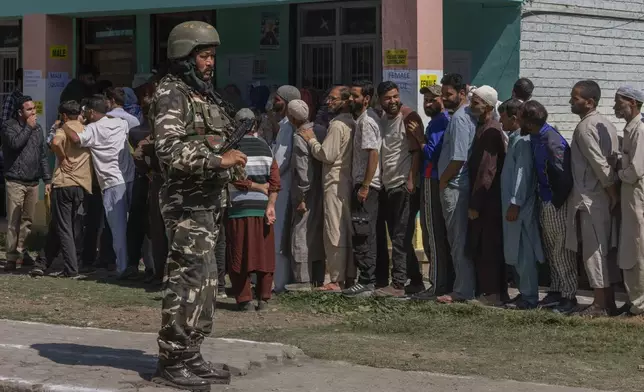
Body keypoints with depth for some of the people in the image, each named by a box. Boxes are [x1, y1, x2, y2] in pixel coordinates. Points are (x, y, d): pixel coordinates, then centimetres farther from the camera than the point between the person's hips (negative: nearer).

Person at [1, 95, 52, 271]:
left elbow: (43, 155, 16)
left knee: (28, 221, 4)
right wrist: (28, 127, -11)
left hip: (33, 182, 5)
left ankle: (21, 252, 14)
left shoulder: (37, 128, 13)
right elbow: (15, 143, -21)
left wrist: (47, 179, 10)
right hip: (15, 182, -5)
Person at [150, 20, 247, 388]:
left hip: (209, 200, 9)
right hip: (187, 201, -9)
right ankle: (172, 361, -4)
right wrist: (219, 160, -24)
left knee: (204, 279, 11)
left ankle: (190, 355, 17)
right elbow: (170, 149, -22)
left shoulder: (205, 95, 17)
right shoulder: (172, 94, -11)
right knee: (191, 277, -10)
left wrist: (231, 165, 12)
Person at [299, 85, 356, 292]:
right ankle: (350, 276, 13)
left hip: (335, 182, -9)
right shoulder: (351, 123, 15)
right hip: (348, 180, 9)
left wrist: (311, 140, -4)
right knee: (348, 231, 10)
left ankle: (337, 280, -7)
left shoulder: (337, 124, -14)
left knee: (335, 232, -7)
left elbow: (327, 155, -17)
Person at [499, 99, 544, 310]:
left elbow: (523, 174, -20)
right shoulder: (514, 139, 17)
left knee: (524, 252, -6)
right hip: (512, 204, 10)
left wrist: (515, 204, -22)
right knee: (516, 251, 13)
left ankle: (529, 297, -3)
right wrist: (511, 204, 18)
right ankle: (525, 292, 20)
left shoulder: (523, 141, -14)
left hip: (521, 206, -10)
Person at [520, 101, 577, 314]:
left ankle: (569, 296, 5)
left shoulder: (551, 141, -23)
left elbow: (563, 175, -23)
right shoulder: (536, 138, 5)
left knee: (561, 250, -2)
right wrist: (542, 199, 11)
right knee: (551, 249, 15)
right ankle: (555, 291, 24)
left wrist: (556, 202, -15)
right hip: (545, 202, 9)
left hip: (556, 203, -9)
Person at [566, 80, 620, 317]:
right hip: (605, 197, 9)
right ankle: (609, 301, 15)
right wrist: (615, 192, 11)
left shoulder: (584, 128, -14)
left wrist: (612, 193, -13)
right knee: (605, 250, 11)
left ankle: (600, 304, -2)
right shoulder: (605, 124, 12)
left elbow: (600, 164, -19)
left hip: (590, 198, -9)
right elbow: (614, 159, 11)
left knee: (593, 250, -4)